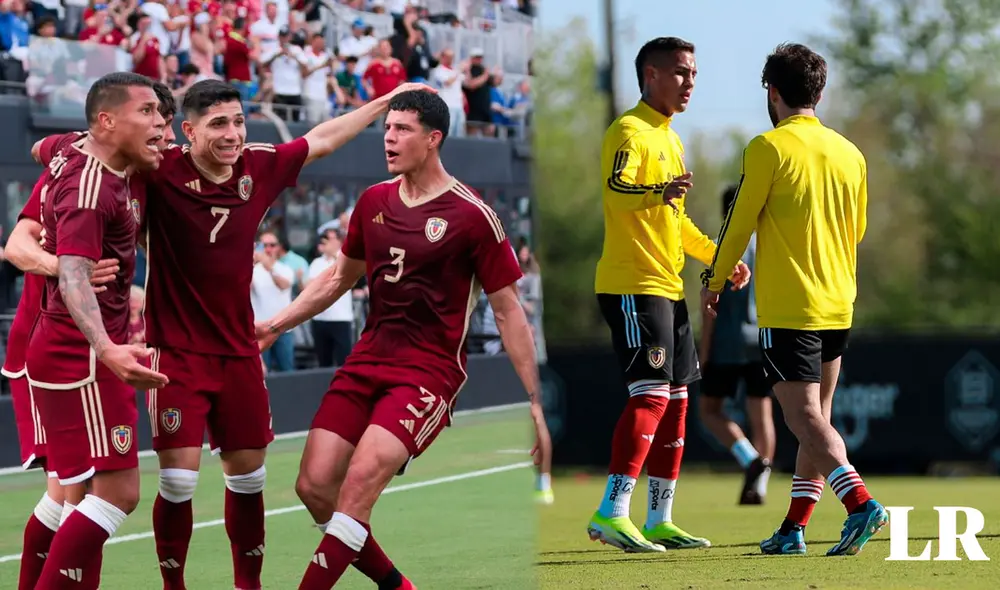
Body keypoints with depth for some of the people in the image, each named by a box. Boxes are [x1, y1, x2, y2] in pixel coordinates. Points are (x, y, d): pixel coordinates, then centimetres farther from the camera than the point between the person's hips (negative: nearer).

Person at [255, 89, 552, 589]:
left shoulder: (472, 216, -9)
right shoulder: (373, 201, 8)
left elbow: (508, 312, -6)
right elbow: (339, 277, 24)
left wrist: (535, 404, -8)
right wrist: (275, 326, 17)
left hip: (429, 372, -6)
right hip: (368, 359, 6)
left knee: (360, 480, -23)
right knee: (314, 485, -4)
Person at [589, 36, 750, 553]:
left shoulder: (671, 140, 21)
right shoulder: (630, 132, -9)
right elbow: (615, 190, -28)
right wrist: (656, 193, -47)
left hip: (667, 287, 10)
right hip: (632, 284, -10)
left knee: (675, 400, 10)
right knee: (651, 395, -17)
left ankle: (660, 521, 15)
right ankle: (611, 515, -17)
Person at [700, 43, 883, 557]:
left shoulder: (769, 147, -9)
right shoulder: (849, 153, 9)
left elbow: (739, 222, -4)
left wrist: (713, 281, 10)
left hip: (788, 307, -6)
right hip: (838, 304, 7)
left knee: (805, 419, -9)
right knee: (815, 419, 12)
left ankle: (860, 503, -27)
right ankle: (794, 528, 14)